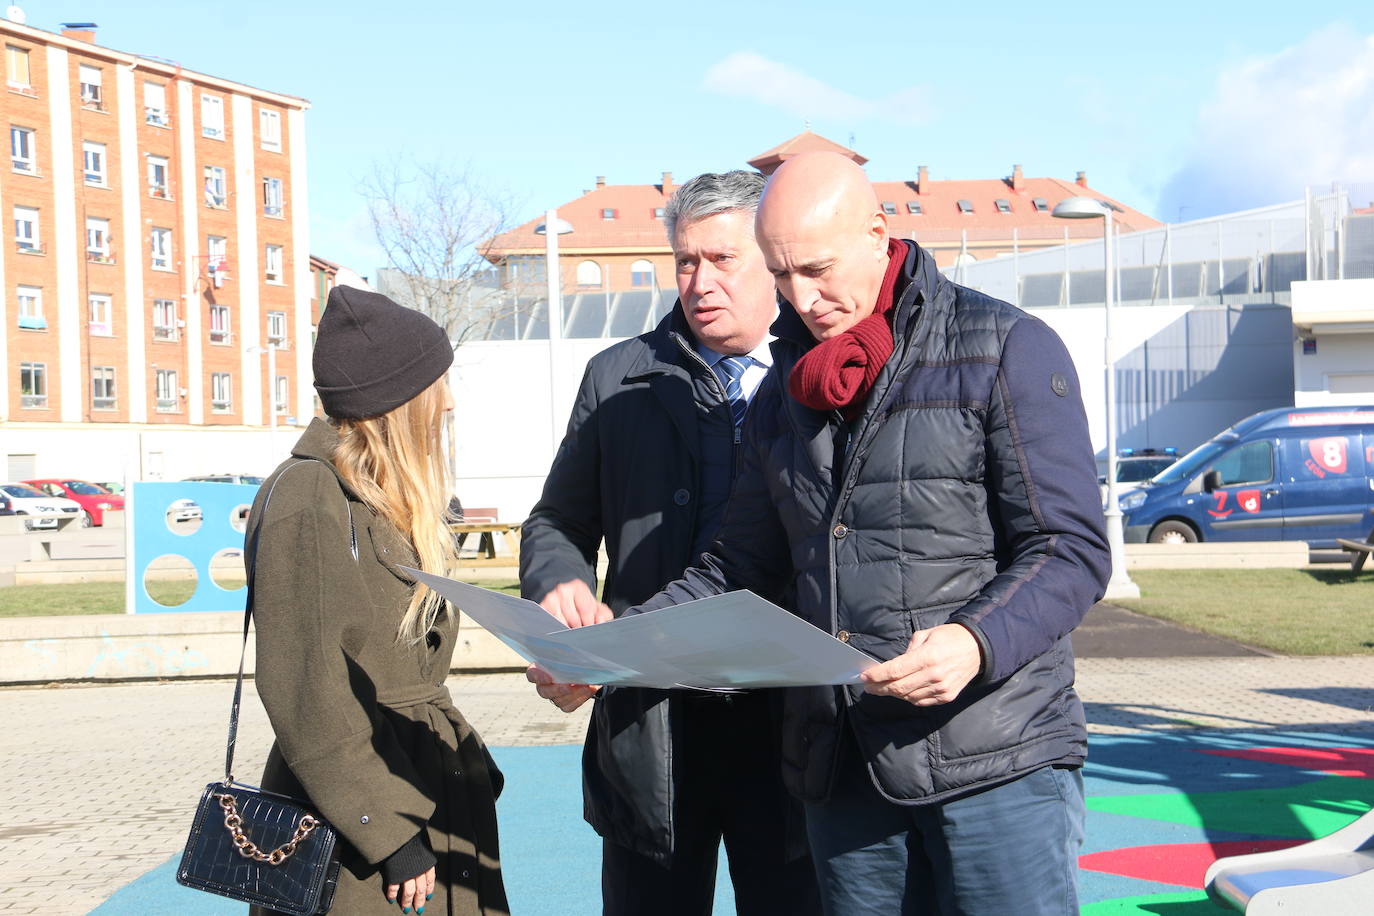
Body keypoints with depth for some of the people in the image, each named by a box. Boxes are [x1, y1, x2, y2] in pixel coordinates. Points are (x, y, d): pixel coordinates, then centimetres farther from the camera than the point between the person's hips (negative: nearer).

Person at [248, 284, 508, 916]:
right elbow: (305, 691, -19)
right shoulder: (308, 497, -15)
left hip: (433, 800, 8)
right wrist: (390, 833, -18)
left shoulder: (390, 503, 13)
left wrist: (470, 768, 14)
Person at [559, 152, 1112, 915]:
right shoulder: (782, 392, 15)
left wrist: (977, 641, -27)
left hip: (996, 764, -5)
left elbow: (1071, 551, -9)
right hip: (841, 771, 5)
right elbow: (740, 570, 17)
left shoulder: (1006, 350, -4)